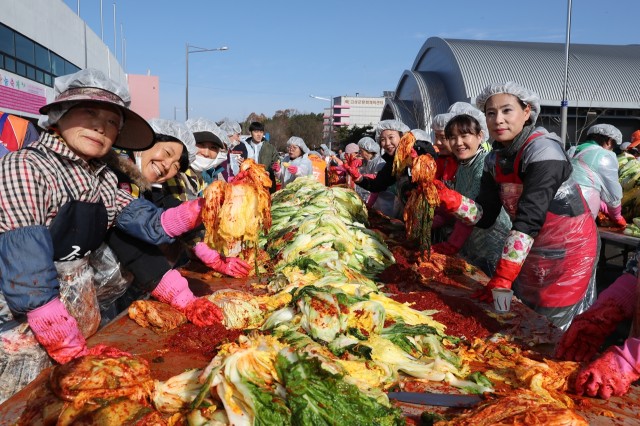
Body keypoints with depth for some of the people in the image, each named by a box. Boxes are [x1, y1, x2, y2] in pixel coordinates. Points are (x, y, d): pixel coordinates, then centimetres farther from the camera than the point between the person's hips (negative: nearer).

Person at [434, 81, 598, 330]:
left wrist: (502, 277, -36)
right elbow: (484, 216, -5)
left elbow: (529, 218, -31)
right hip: (530, 251, 7)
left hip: (569, 252, -7)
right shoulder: (494, 160, -1)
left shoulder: (542, 150, -23)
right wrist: (447, 198, -22)